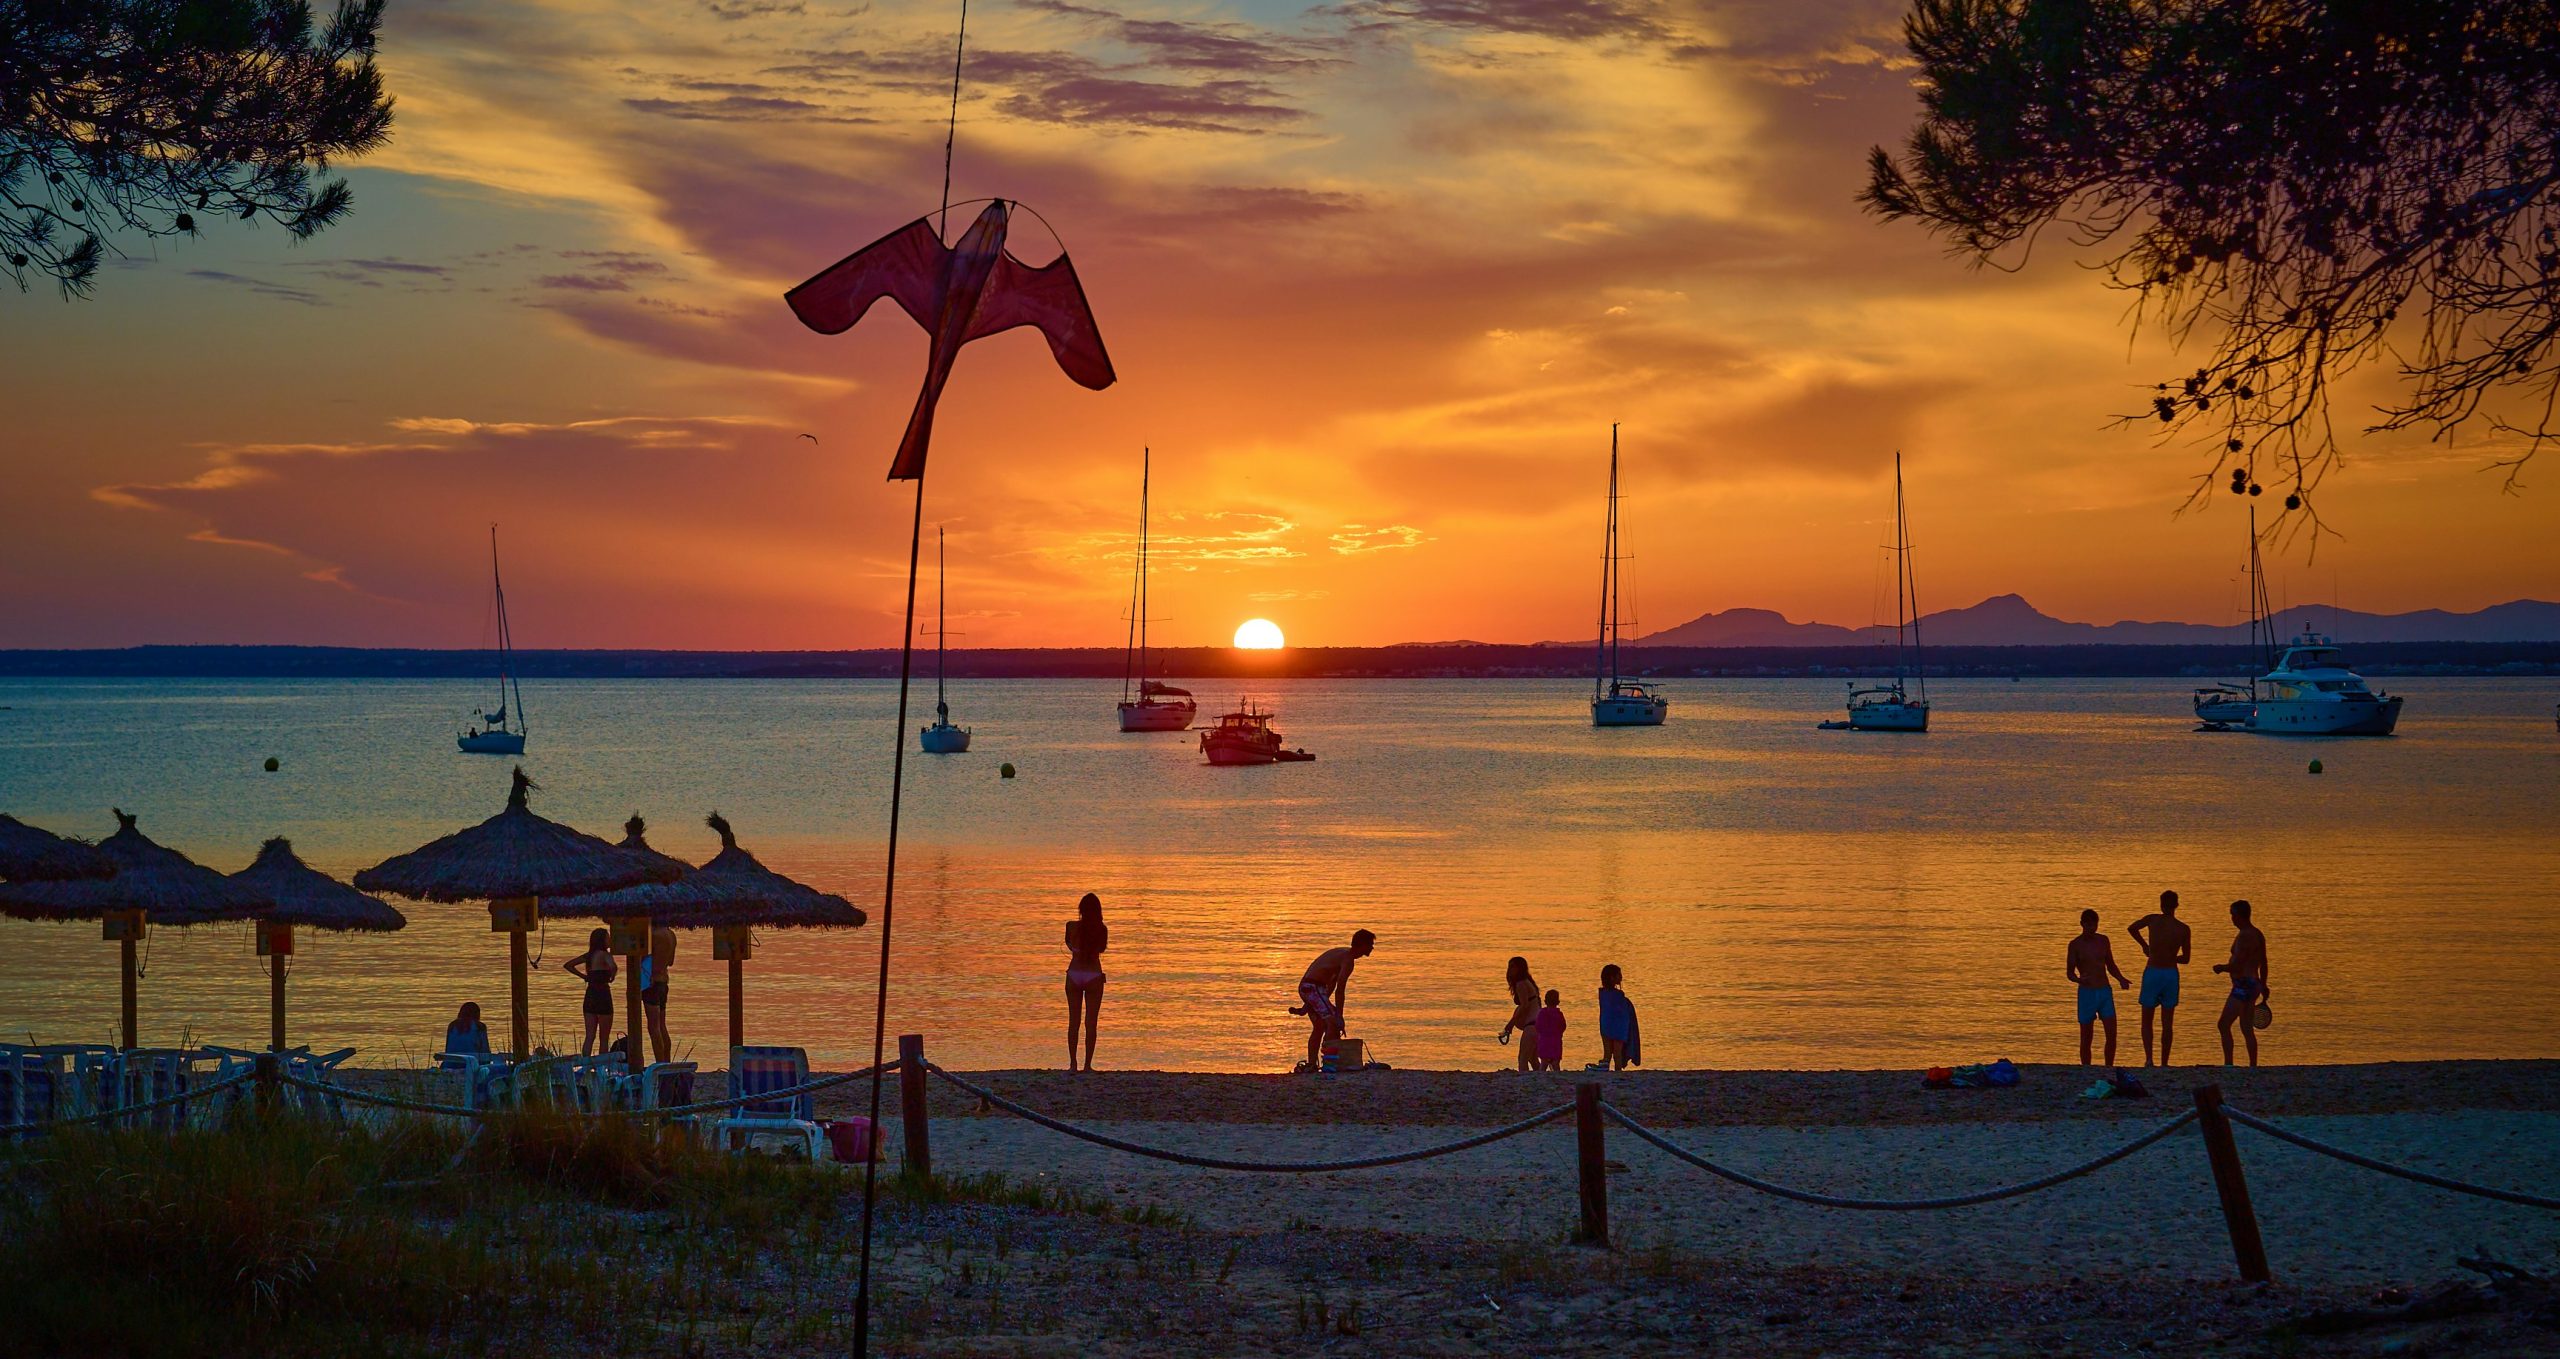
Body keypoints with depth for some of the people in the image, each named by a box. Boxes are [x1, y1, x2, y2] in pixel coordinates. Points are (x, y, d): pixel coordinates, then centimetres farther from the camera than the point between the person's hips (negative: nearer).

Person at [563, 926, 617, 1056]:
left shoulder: (588, 955, 10)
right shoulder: (604, 955, -10)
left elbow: (567, 966, 18)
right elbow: (614, 967, -31)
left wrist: (584, 976, 13)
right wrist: (611, 977, -9)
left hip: (590, 996, 6)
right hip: (602, 996, -6)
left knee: (589, 1036, 6)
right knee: (604, 1038, 2)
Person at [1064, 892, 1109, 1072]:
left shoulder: (1072, 926, -7)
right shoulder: (1102, 929, -9)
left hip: (1074, 975, 1)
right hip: (1094, 976, -1)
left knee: (1073, 1022, 10)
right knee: (1090, 1023, 4)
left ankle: (1073, 1063, 6)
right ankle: (1087, 1064, 1)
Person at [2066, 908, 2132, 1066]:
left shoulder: (2103, 940, 8)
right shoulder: (2076, 945, -4)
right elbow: (2069, 972, -5)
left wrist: (2120, 979, -1)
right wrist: (2079, 980, -28)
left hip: (2105, 991, 3)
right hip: (2087, 993, -3)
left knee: (2112, 1034, -4)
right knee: (2086, 1038, 1)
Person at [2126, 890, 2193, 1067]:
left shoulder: (2153, 919, -5)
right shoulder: (2184, 929, -3)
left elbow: (2131, 928, 13)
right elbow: (2186, 959, 7)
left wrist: (2144, 945, 28)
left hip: (2152, 973, -1)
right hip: (2171, 974, 1)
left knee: (2147, 1021, 9)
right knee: (2167, 1023, 11)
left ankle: (2148, 1058, -9)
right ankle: (2164, 1063, 11)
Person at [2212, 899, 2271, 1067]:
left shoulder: (2244, 937, -16)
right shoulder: (2258, 935, 15)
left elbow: (2236, 966, -21)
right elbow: (2263, 964, 23)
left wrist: (2220, 967, -3)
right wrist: (2263, 987, 32)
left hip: (2242, 986, -10)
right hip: (2253, 984, 10)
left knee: (2224, 1025, -10)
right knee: (2247, 1030, 12)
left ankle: (2228, 1064, -17)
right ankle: (2253, 1066, 11)